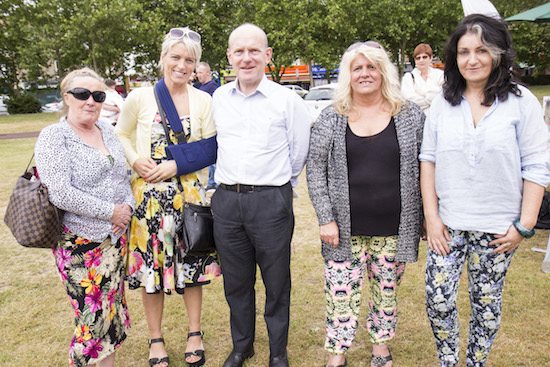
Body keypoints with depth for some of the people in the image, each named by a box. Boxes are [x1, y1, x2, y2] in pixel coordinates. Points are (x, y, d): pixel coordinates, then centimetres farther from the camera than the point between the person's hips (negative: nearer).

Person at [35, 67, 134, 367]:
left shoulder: (107, 129, 8)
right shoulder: (54, 137, -10)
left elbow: (124, 175, 16)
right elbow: (60, 194, -20)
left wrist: (128, 207, -2)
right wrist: (111, 211, -15)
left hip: (116, 238, 6)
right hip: (81, 244, -6)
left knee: (111, 312, 15)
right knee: (92, 320, 0)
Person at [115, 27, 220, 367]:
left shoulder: (203, 100, 0)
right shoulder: (140, 97, -2)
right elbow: (122, 135, 10)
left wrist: (176, 165, -12)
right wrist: (136, 161, -8)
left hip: (189, 192, 1)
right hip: (149, 194, 0)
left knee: (191, 262, 10)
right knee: (151, 264, 8)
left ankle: (195, 333, 30)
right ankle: (156, 339, 28)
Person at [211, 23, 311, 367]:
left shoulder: (288, 100, -6)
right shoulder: (218, 98, 7)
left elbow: (299, 152, 2)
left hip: (272, 201, -3)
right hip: (226, 199, 4)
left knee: (276, 282, 9)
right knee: (236, 282, 16)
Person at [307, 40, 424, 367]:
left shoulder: (411, 116, 0)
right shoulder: (331, 119, 0)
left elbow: (425, 170, 4)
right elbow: (315, 171, 0)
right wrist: (326, 218, -6)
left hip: (394, 230, 1)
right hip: (345, 229, 0)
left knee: (387, 292, 15)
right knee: (341, 295, 5)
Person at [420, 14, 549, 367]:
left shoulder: (521, 101, -6)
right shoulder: (443, 103, 2)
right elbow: (428, 159, 4)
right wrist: (431, 216, -3)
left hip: (498, 228, -2)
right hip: (447, 224, 2)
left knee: (487, 303, 11)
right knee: (437, 300, 3)